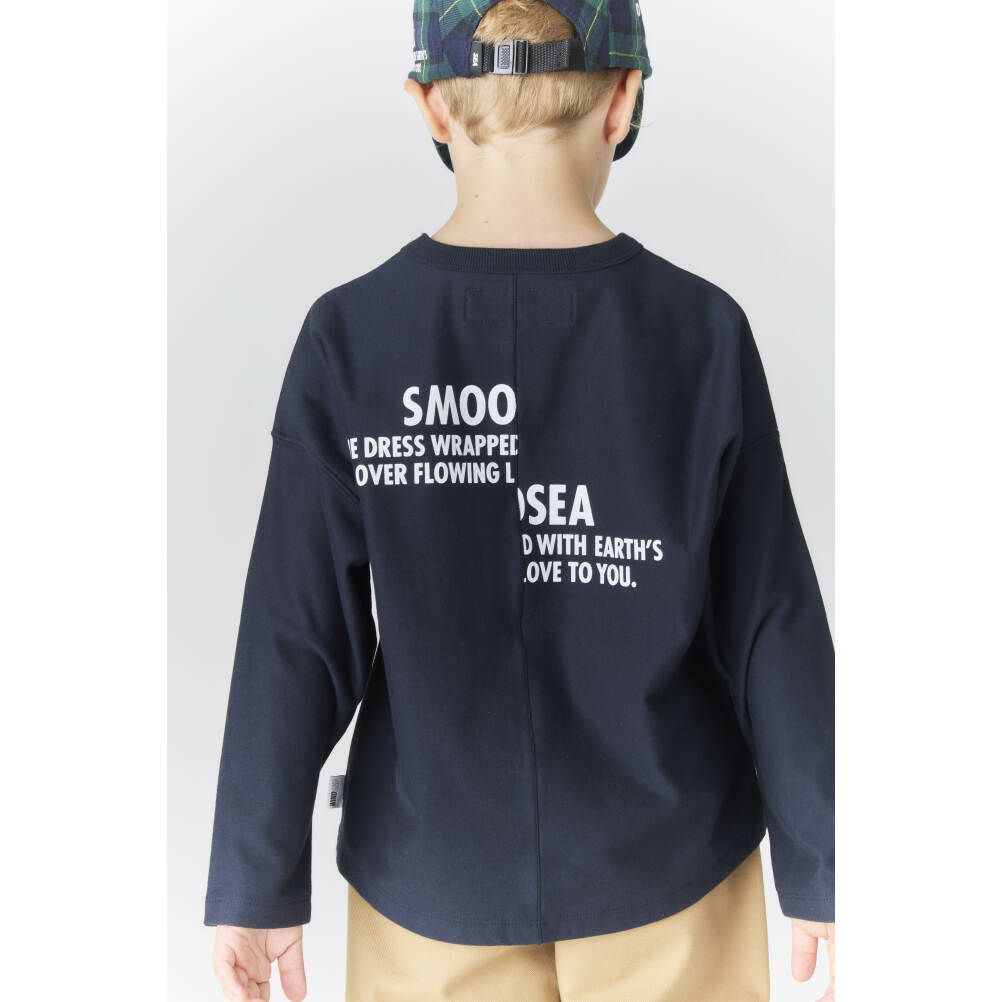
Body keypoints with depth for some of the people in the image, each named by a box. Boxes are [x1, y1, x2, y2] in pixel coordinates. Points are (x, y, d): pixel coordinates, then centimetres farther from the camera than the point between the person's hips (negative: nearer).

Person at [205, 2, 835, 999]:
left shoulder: (349, 338, -15)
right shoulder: (703, 331, -15)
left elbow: (298, 639, -12)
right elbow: (770, 626, -10)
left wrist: (257, 884, 0)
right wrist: (820, 866, 2)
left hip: (436, 868, 0)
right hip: (662, 858, 1)